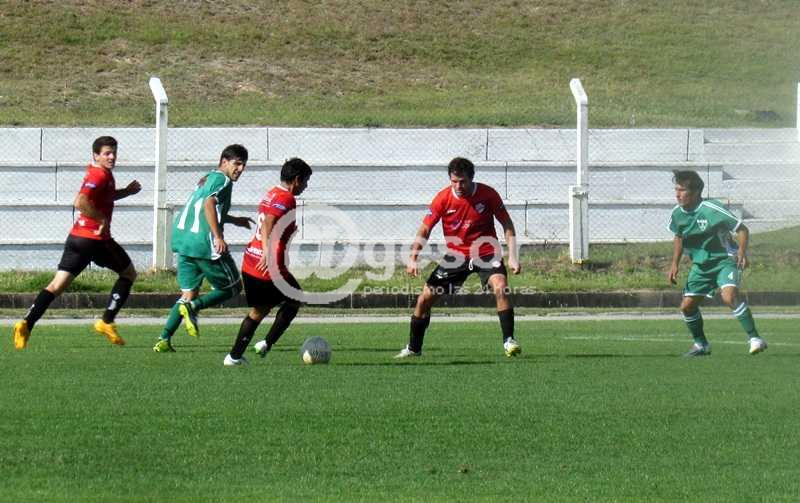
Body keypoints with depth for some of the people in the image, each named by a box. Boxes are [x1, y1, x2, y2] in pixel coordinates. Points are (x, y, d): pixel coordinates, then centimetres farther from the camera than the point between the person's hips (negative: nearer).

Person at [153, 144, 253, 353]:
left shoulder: (206, 179, 24)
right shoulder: (221, 179, -6)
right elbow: (209, 204, -22)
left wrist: (234, 220, 41)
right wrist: (218, 237, -27)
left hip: (183, 240, 9)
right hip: (203, 243, -9)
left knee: (189, 293, 14)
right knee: (233, 287, 6)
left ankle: (164, 339, 0)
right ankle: (193, 307, -15)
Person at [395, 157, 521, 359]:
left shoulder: (488, 194, -13)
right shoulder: (443, 198, -11)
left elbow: (507, 224, -3)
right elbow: (425, 230, -3)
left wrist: (512, 256, -11)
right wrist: (413, 258, -14)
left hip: (486, 253, -2)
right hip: (455, 256, 2)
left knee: (501, 287, -28)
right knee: (425, 298, -2)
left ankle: (509, 341, -17)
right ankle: (413, 348, 15)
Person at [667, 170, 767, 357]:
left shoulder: (712, 209, -22)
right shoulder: (677, 213, -3)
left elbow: (742, 229, -14)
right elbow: (678, 237, 18)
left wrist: (742, 251, -30)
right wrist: (675, 264, 11)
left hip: (724, 259, -6)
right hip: (700, 265, 7)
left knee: (729, 296, -30)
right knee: (687, 306, 1)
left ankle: (754, 338, -21)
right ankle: (701, 344, 23)